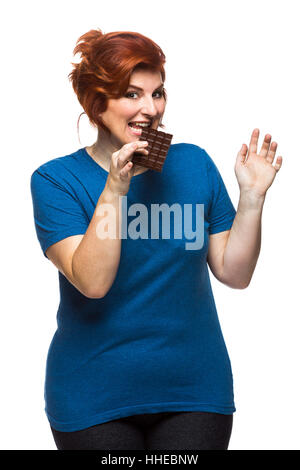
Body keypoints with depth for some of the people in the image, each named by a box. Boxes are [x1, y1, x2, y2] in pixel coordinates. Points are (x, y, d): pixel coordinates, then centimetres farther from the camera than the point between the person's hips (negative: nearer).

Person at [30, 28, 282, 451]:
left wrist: (252, 196, -10)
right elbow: (92, 282, -19)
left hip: (196, 388, 2)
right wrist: (114, 191, -25)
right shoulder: (55, 179, -6)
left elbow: (234, 273, 2)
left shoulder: (195, 163, 2)